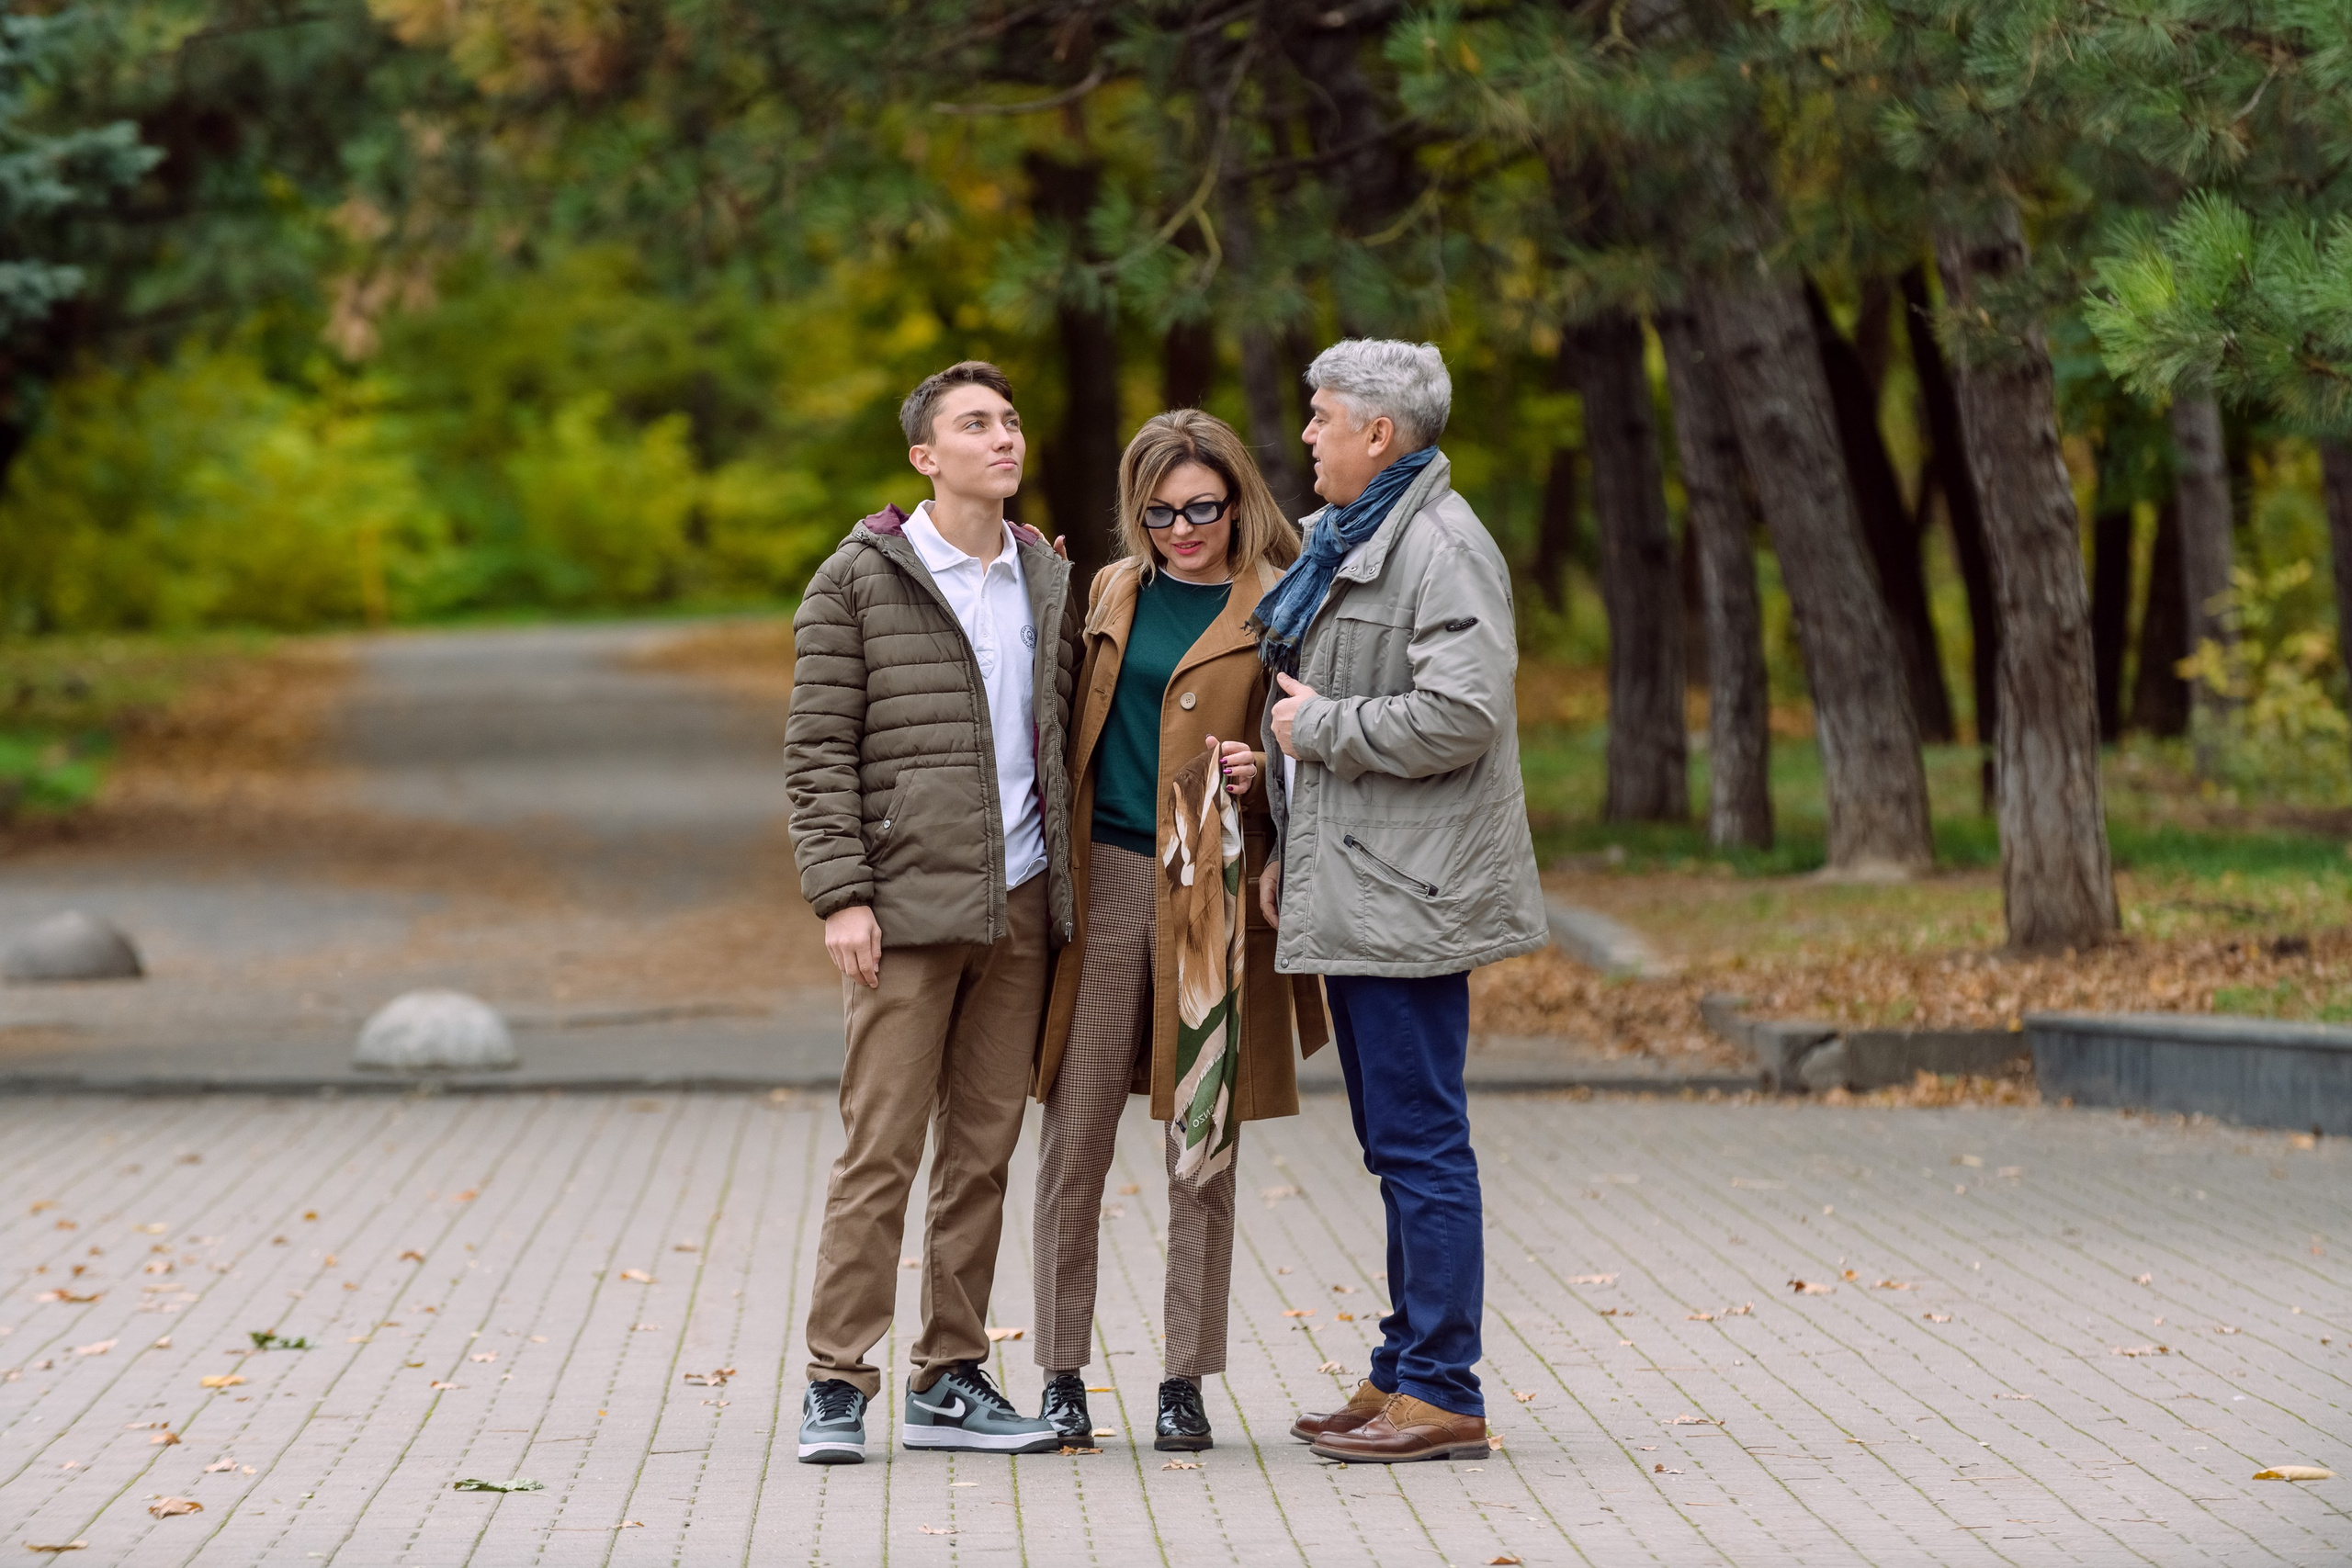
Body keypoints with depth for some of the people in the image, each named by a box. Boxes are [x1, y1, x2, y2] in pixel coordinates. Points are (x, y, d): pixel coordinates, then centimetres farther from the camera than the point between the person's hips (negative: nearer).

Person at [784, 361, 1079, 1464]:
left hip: (1019, 904, 5)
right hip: (911, 905, -5)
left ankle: (950, 1382, 14)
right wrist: (841, 894, -13)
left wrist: (1069, 889, 11)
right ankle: (835, 1385, -2)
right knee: (881, 1150, -7)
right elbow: (817, 751, -5)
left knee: (983, 1152, 7)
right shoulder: (858, 580, -2)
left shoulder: (1048, 580, 13)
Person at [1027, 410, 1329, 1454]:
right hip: (1103, 884, 3)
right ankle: (1062, 1374, 10)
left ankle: (1185, 1381, 11)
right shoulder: (1114, 591, 13)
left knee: (1202, 1151, 2)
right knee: (1074, 1139, 2)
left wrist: (1263, 771, -15)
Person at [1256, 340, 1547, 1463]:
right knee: (1395, 1142, 14)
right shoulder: (1346, 541, 19)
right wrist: (1287, 852, 19)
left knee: (1419, 1140, -8)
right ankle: (1406, 1372, 21)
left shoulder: (1442, 547, -14)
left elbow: (1459, 714, -25)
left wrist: (1320, 727, -14)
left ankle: (1442, 1393, -5)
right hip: (1348, 891, 11)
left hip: (1406, 895, -10)